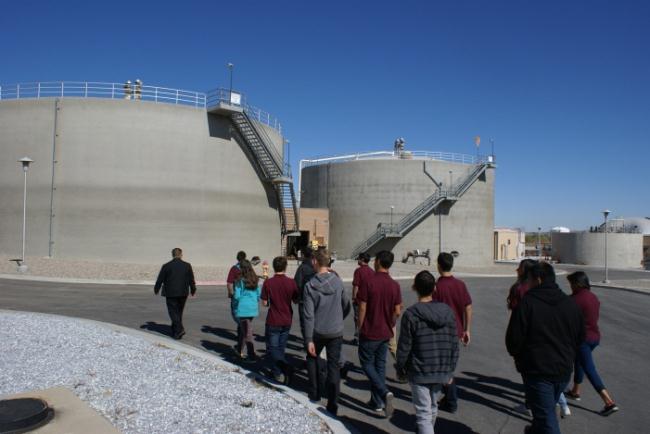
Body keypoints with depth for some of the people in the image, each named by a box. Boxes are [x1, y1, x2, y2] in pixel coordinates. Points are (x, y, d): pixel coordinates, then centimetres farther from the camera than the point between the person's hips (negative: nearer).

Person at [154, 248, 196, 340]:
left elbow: (160, 279, -1)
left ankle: (179, 329, -15)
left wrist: (156, 290, 16)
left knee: (173, 312, 2)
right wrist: (193, 290, 17)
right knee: (179, 312, 15)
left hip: (170, 293, -3)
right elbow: (191, 280, 2)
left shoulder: (166, 266, -7)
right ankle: (175, 331, 23)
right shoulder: (187, 265, -2)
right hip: (183, 293, 3)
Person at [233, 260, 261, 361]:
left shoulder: (240, 281, -11)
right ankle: (240, 350, 34)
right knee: (243, 329, 22)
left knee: (247, 333, 0)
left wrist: (233, 294, 7)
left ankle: (252, 355, -2)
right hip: (253, 309, 5)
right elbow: (259, 294, 6)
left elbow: (237, 296, -14)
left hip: (243, 309, -5)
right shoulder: (255, 280, 3)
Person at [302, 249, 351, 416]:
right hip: (336, 332, 2)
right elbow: (346, 306, 4)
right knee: (334, 367, 7)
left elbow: (309, 315, -14)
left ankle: (314, 394, 29)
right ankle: (333, 405, 8)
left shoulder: (310, 286, -13)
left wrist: (309, 339, -11)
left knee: (312, 358, 24)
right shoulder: (338, 281, -5)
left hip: (318, 332, -1)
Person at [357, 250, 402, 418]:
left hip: (369, 333, -5)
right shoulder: (395, 286, -2)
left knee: (367, 363, 9)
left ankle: (385, 392, -11)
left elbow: (362, 309, -13)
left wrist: (360, 328, -1)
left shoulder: (368, 283, -16)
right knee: (380, 365, 15)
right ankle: (377, 402, 20)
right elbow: (397, 312, 1)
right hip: (385, 333, 5)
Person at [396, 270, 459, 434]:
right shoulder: (448, 312, -1)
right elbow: (454, 345, 3)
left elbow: (404, 347, -11)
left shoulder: (411, 314, -15)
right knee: (432, 408, 23)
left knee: (424, 413, 1)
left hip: (419, 373, -5)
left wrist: (400, 368, 4)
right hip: (442, 371, 5)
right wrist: (450, 370, 13)